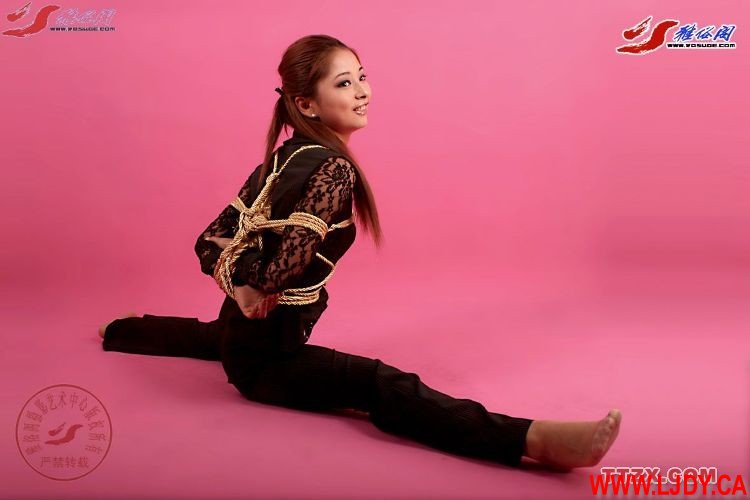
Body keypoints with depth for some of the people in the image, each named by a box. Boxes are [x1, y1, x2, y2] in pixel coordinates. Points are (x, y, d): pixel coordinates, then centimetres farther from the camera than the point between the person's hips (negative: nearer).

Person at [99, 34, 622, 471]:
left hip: (243, 337, 10)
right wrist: (256, 293, -11)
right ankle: (535, 439, -53)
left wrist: (240, 289, -9)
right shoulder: (333, 168, -21)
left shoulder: (283, 156, 4)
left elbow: (211, 240, 5)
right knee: (386, 387, -33)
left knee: (212, 334, 45)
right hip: (269, 357, -10)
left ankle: (120, 330, 71)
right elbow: (291, 257, -31)